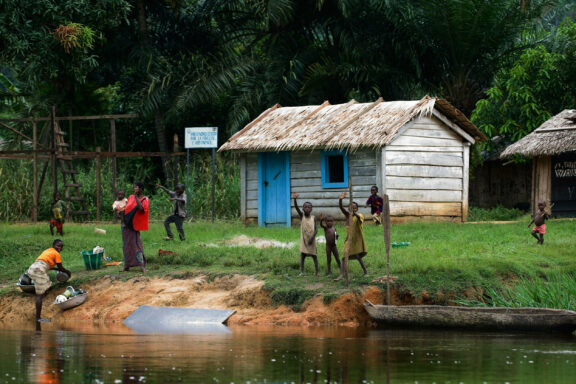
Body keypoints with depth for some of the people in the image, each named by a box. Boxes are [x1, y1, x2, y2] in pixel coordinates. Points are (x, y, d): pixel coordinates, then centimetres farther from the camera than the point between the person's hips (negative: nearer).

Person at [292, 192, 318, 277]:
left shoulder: (313, 218, 0)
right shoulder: (301, 216, 0)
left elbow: (315, 229, -3)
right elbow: (296, 207, -15)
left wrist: (312, 237, -18)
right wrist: (295, 199, -32)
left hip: (311, 240, 0)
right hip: (303, 239, 0)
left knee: (314, 255, 4)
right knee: (302, 255, -1)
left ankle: (316, 272, 9)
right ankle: (302, 271, 1)